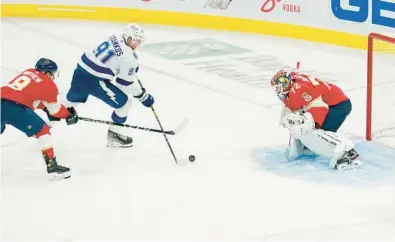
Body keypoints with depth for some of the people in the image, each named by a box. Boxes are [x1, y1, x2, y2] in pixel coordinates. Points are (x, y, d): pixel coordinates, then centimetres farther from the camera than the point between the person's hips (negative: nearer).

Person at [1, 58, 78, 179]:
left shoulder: (29, 72, 23)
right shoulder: (49, 85, 5)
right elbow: (55, 109, 12)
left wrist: (46, 108, 35)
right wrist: (69, 115, 29)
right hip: (14, 108, -7)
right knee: (42, 130, 4)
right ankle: (51, 166, -1)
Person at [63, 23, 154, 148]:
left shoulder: (115, 38, 8)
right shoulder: (129, 56, -16)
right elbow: (127, 82, -10)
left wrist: (134, 76, 26)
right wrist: (143, 96, 0)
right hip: (94, 80, -9)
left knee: (72, 99, 35)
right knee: (124, 103, 3)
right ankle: (113, 134, 14)